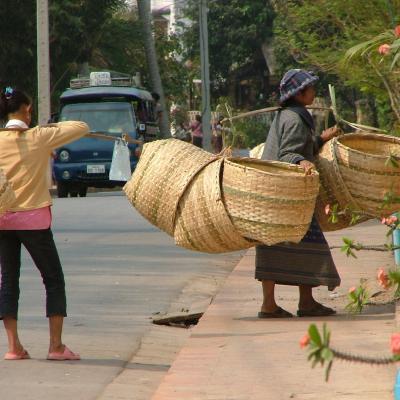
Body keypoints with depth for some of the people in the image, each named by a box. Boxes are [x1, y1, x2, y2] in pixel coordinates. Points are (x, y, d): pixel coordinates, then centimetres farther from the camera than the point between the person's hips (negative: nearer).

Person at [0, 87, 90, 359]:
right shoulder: (40, 138, -5)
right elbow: (82, 128, 2)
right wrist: (55, 126, 15)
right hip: (33, 219, -2)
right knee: (54, 280, 7)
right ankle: (56, 345, 1)